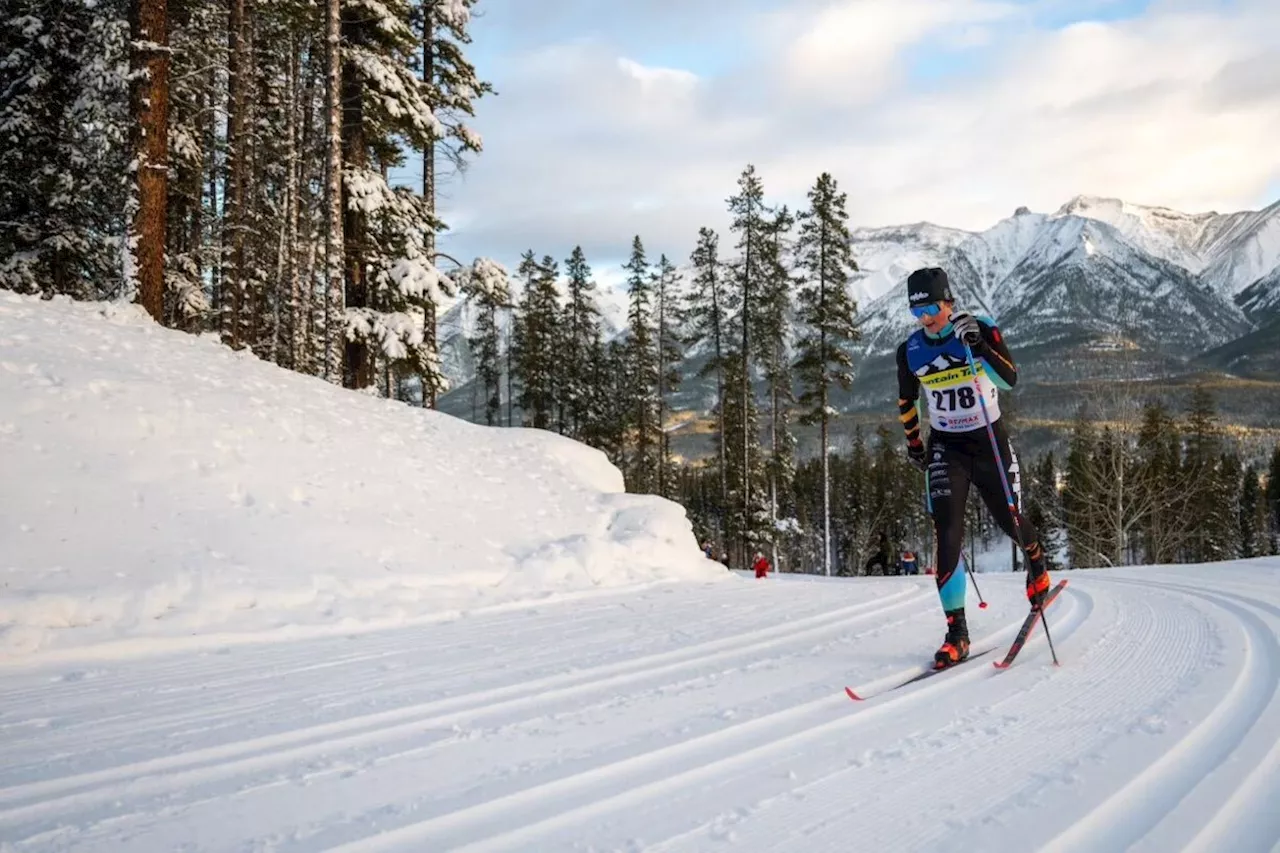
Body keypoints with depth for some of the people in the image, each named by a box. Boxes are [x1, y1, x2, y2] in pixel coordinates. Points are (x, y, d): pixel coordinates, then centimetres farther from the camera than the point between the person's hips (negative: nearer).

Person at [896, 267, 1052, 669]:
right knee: (948, 532, -13)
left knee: (1010, 522, 9)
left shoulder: (983, 331, -11)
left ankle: (1037, 564, 48)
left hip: (989, 442, -1)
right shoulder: (910, 351, -3)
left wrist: (976, 344, -37)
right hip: (945, 448, 1)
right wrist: (913, 445, 19)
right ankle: (956, 632, -10)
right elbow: (907, 401, 14)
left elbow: (1009, 379, -25)